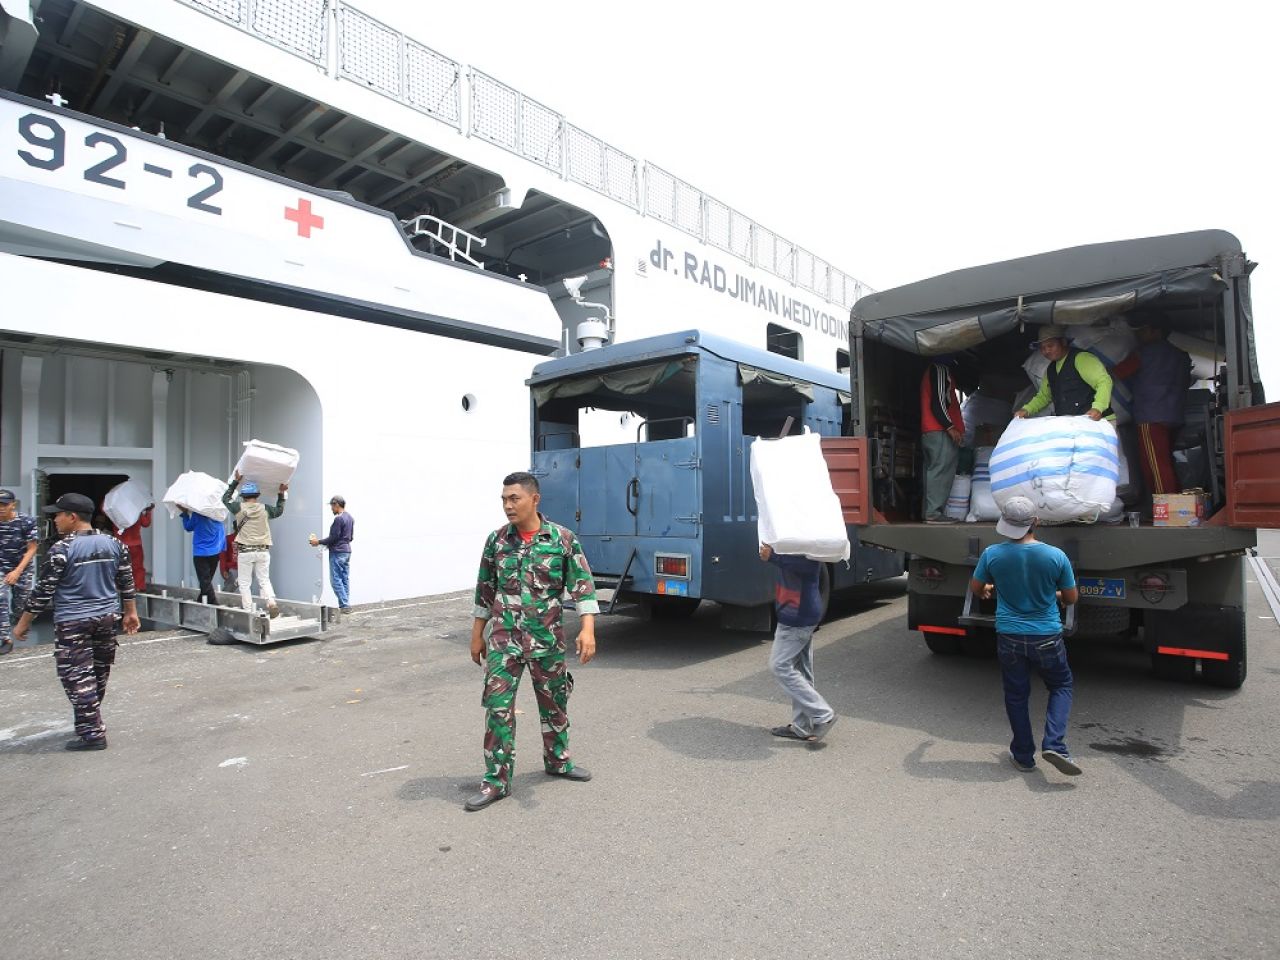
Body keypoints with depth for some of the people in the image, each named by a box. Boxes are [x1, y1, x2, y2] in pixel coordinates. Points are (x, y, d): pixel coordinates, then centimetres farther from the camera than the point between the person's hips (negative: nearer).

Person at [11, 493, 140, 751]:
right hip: (107, 618, 6)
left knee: (77, 677, 0)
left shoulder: (61, 549, -15)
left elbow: (43, 591, -11)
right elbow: (127, 582, 9)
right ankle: (89, 722, 34)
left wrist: (23, 623, 1)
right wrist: (131, 612, 19)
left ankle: (92, 734, 1)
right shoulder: (114, 543, 3)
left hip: (72, 623, -6)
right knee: (98, 674, 18)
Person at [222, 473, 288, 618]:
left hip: (245, 551, -2)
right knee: (264, 580, 8)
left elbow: (225, 498, 16)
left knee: (244, 583, 7)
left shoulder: (239, 508, -3)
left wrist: (235, 482, 20)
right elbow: (279, 510, 21)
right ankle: (272, 603, -12)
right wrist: (282, 494, 27)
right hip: (263, 551, 2)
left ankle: (248, 610, 5)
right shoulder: (264, 509, 0)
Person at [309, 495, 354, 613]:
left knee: (336, 579, -5)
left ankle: (344, 605, -7)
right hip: (347, 551, 9)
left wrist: (319, 542, -3)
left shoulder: (338, 519, -16)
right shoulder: (350, 518, 13)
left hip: (337, 552, -9)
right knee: (345, 579, 9)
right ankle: (346, 604, 10)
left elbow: (333, 537, -16)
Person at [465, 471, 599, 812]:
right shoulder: (496, 540, -1)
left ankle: (557, 761, 37)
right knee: (498, 706, 0)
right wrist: (477, 634, 10)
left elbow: (582, 584, -8)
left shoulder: (563, 538, -8)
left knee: (554, 703, 15)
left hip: (548, 639, 0)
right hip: (504, 639, 1)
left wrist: (587, 629, -18)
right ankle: (496, 780, 14)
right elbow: (485, 589, 8)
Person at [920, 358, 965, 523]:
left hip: (930, 432, 10)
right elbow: (938, 401, -15)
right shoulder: (941, 369, -4)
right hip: (940, 431, -10)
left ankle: (930, 511, 8)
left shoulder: (931, 370, 25)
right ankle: (933, 513, -15)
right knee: (941, 471, -13)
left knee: (933, 471, 8)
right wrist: (950, 427, -18)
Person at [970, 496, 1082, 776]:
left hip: (1009, 637, 1)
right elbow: (1071, 598, 0)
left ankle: (1023, 756, 24)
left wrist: (988, 589, 27)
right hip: (1047, 638, 0)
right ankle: (1054, 744, 6)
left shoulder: (992, 554, -13)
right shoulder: (1056, 556, -14)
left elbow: (976, 588, 4)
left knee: (1016, 695, 15)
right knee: (1061, 686, 22)